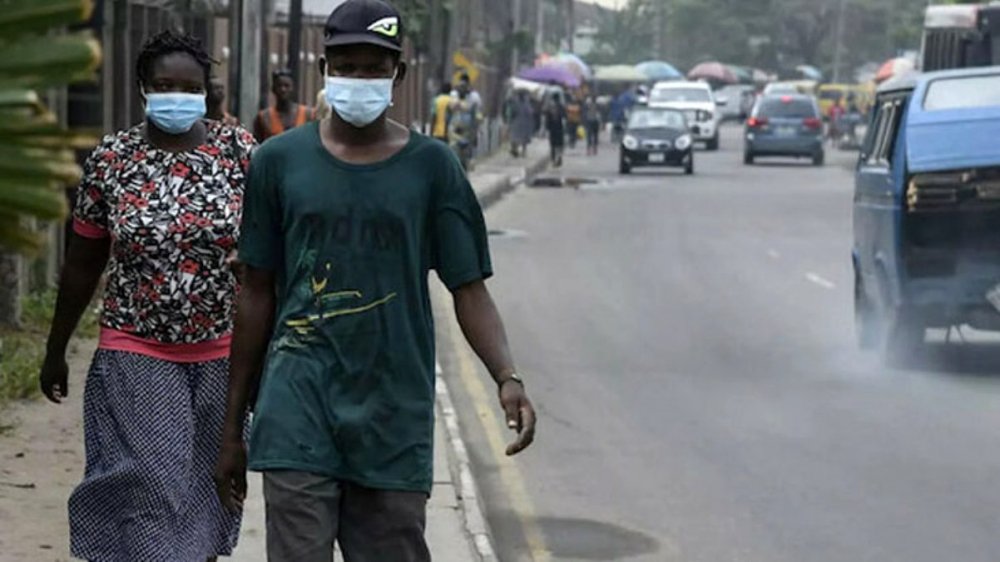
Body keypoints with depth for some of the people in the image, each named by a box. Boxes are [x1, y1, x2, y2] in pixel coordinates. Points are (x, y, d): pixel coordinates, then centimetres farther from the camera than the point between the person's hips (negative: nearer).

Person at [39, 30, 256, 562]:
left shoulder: (240, 151, -2)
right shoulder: (110, 158, -2)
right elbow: (82, 264, 6)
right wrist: (55, 351, 10)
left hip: (221, 355, 1)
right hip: (136, 357, -1)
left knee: (205, 493, 11)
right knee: (149, 496, -6)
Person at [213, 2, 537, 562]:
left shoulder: (431, 167, 2)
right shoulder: (280, 161, 5)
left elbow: (470, 290, 1)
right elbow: (258, 295, 10)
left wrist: (508, 377, -18)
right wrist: (233, 428, 11)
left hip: (395, 416, 0)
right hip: (299, 411, 0)